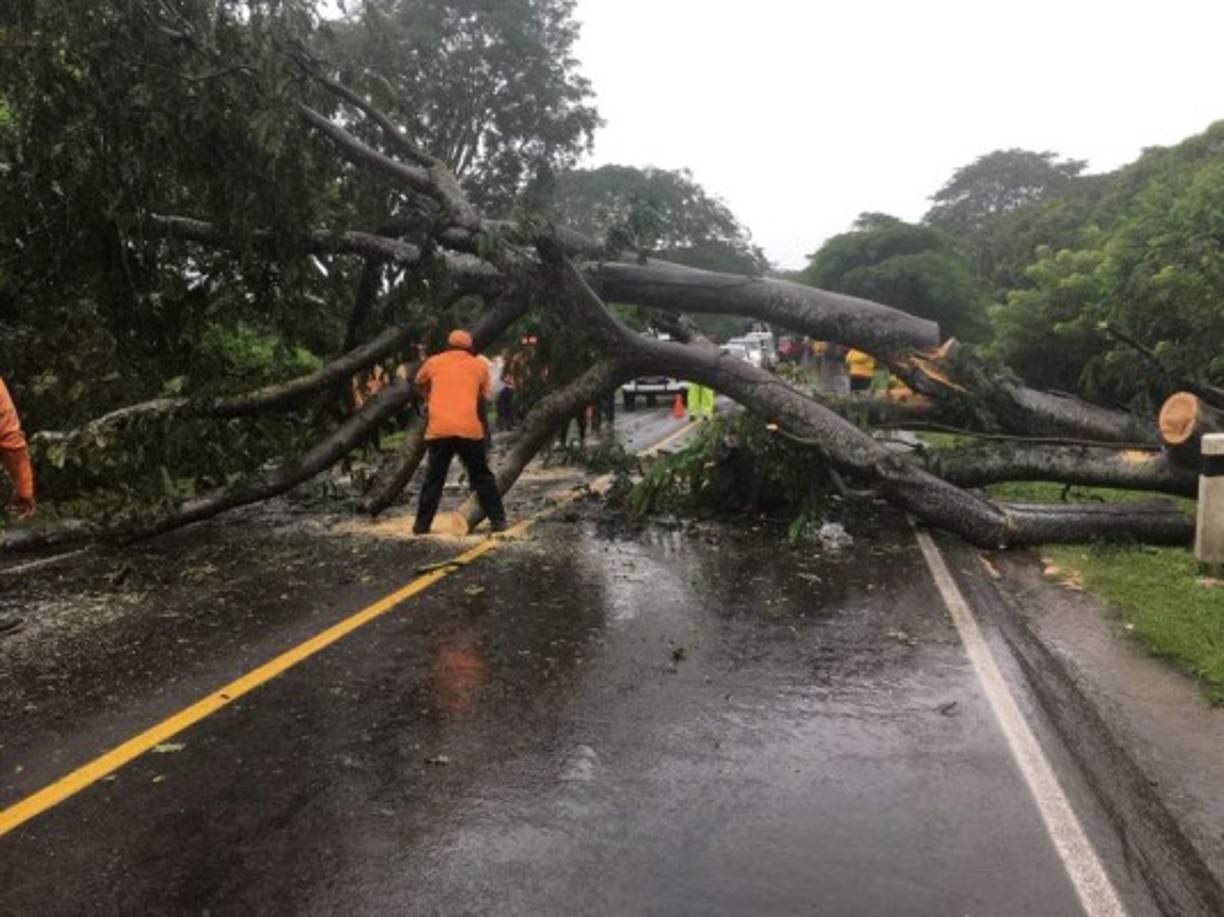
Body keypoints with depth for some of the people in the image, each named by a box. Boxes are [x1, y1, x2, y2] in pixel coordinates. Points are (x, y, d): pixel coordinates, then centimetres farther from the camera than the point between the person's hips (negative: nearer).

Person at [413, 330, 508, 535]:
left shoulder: (434, 362, 13)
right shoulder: (479, 365, 11)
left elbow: (419, 383, 30)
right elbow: (484, 395, 17)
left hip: (438, 429, 1)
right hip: (469, 429, -1)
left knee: (433, 479, 11)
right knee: (482, 477, 12)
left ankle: (422, 524, 12)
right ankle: (498, 520, 12)